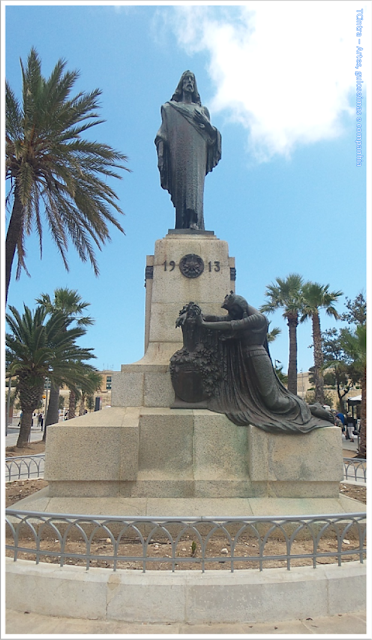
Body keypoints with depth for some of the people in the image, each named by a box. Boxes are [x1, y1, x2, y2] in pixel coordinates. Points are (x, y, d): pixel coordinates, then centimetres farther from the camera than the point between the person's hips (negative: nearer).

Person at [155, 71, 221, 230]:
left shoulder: (202, 110, 30)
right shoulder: (169, 108, 25)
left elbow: (211, 135, 22)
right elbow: (163, 134, 13)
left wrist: (206, 122, 1)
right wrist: (161, 156, -2)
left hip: (196, 153, 1)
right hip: (177, 152, 0)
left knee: (195, 182, -21)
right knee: (180, 185, -15)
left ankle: (194, 221, -35)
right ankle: (182, 225, -21)